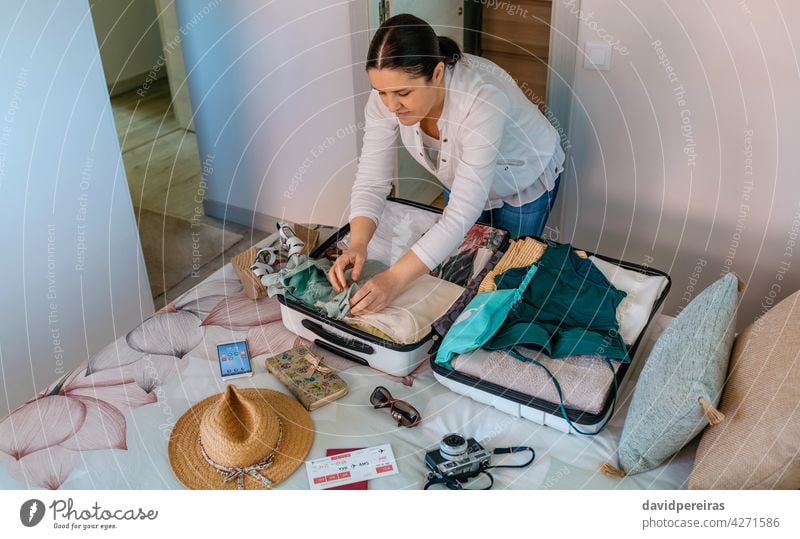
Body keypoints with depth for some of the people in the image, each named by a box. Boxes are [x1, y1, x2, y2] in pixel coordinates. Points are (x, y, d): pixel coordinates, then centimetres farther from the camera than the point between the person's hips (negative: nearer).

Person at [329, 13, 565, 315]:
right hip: (462, 178, 4)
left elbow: (462, 213, -45)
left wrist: (395, 279, -51)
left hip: (525, 180, -4)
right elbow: (371, 180, -24)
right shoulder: (387, 94, -28)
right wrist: (357, 244, -42)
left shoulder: (482, 99, -44)